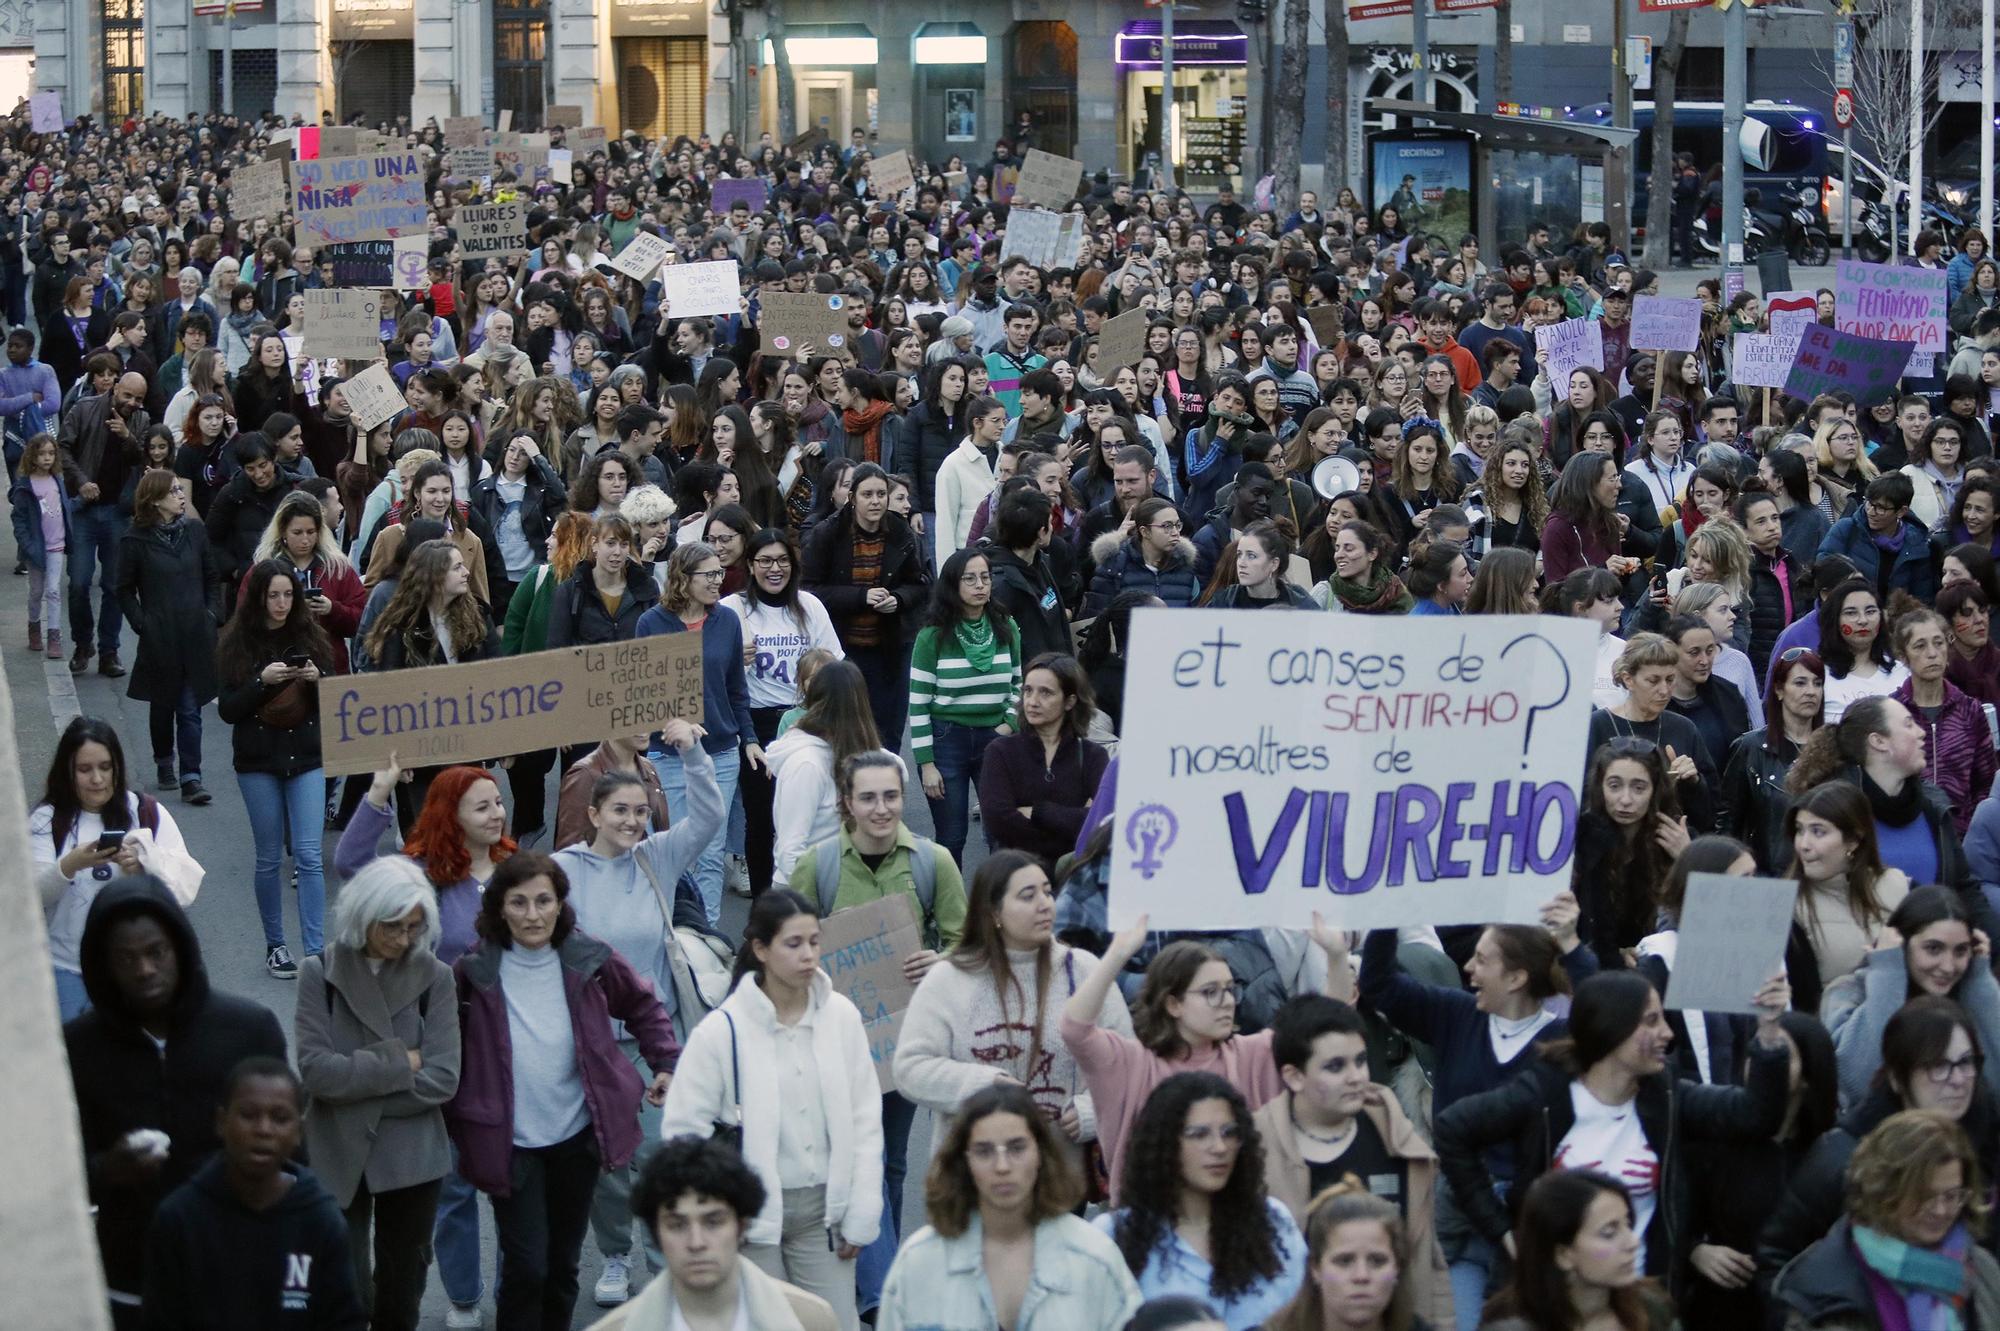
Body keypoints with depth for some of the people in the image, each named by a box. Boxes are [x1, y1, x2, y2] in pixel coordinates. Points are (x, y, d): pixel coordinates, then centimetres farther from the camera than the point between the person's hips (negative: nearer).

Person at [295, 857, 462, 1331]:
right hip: (339, 1159, -1)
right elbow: (315, 1069, -15)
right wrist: (398, 1063, -12)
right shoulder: (321, 973, -6)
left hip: (412, 1160, 1)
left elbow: (443, 1079, -10)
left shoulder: (434, 978, -3)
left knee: (400, 1293, 11)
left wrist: (354, 1087, -12)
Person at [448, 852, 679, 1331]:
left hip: (578, 1136, 3)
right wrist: (454, 1123, -1)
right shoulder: (474, 973, -13)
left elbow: (644, 1007, 13)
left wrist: (666, 1062, 6)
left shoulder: (589, 962, -6)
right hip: (511, 1143, -3)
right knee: (526, 1268, -9)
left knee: (563, 1265, 15)